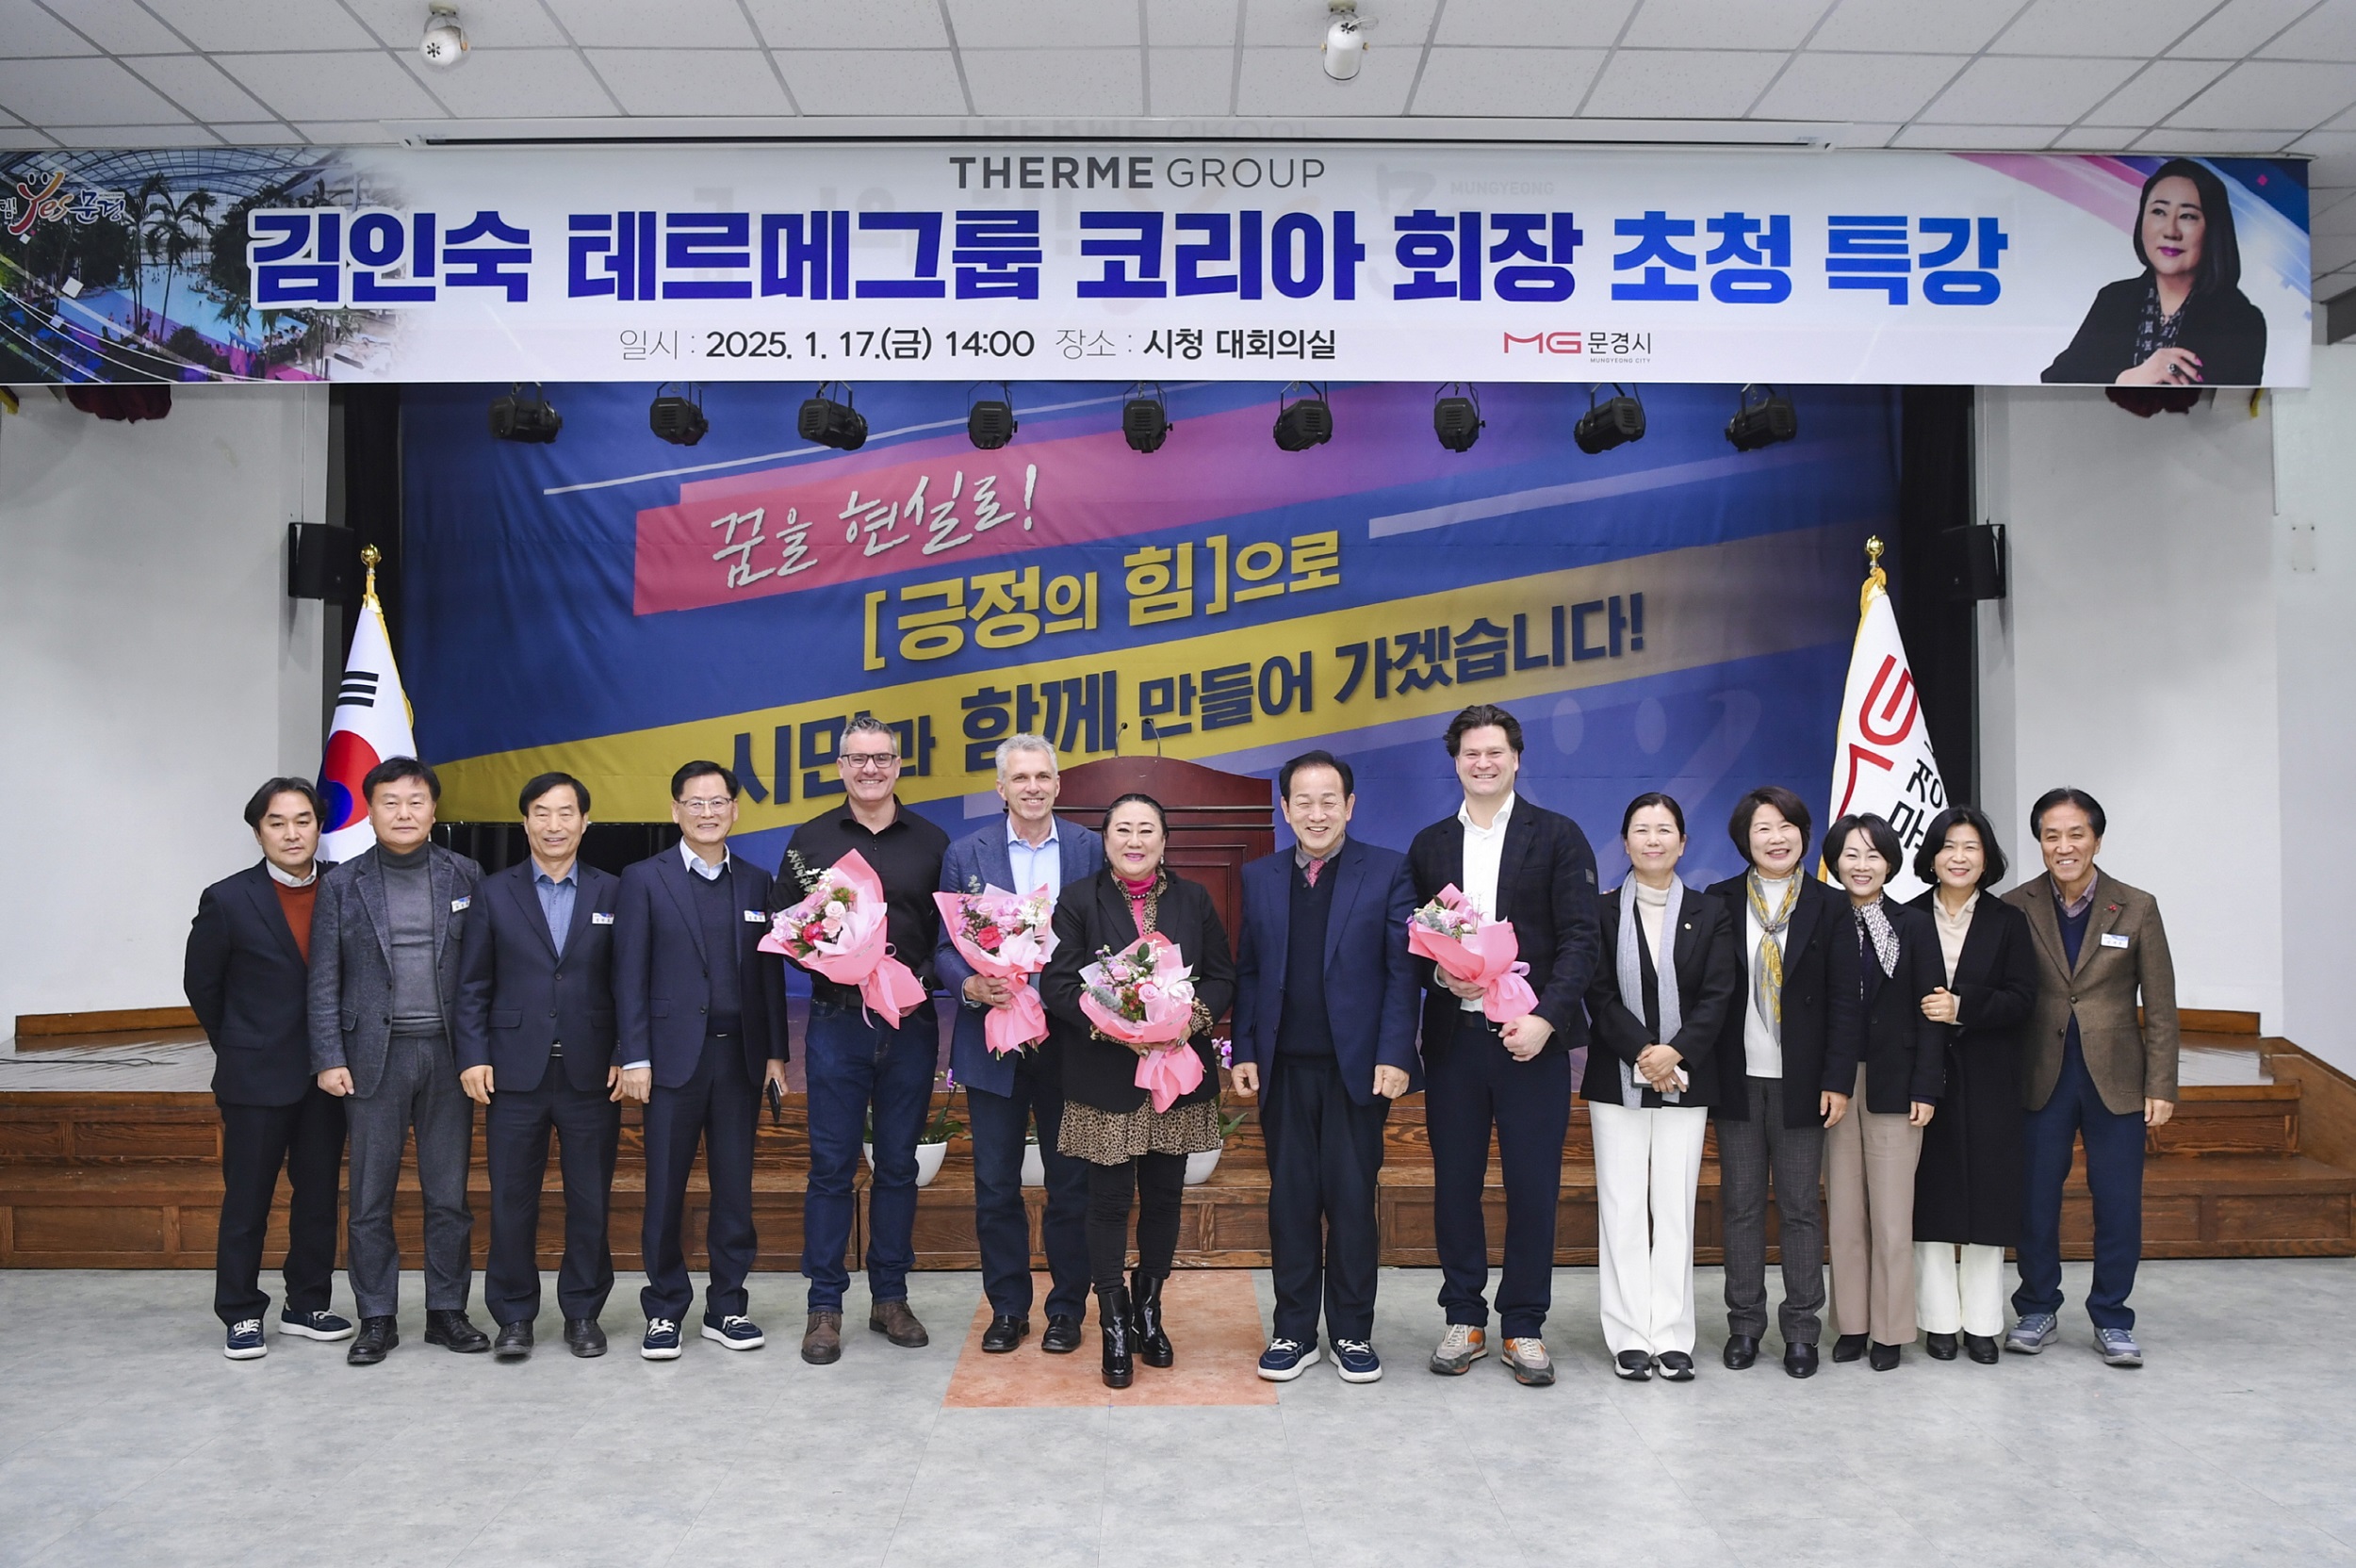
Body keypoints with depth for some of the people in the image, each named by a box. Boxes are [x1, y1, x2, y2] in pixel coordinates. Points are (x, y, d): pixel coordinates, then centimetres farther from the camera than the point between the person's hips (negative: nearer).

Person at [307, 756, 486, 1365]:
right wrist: (329, 1058, -5)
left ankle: (447, 1312, 18)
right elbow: (324, 981, 2)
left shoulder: (465, 876, 4)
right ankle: (376, 1319, 17)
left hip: (448, 1053, 1)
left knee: (449, 1194, 7)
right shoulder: (342, 884, 3)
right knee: (370, 1198, 5)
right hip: (374, 1055, 0)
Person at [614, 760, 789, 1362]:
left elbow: (769, 973, 10)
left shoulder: (756, 882, 9)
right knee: (666, 1190, 4)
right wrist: (635, 1058, -9)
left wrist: (776, 1052, 6)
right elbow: (630, 975, -3)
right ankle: (664, 1310, 16)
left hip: (740, 1057, 3)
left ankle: (727, 1307, 19)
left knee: (735, 1188, 8)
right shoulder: (644, 879, 1)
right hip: (674, 1056, -3)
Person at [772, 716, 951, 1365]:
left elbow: (951, 934, 5)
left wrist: (924, 981, -12)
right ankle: (825, 1306, 13)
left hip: (911, 1025, 1)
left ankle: (890, 1297, 21)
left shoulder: (931, 842, 6)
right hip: (837, 1023, -1)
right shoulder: (811, 840, 6)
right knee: (832, 1165, 3)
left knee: (898, 1164, 9)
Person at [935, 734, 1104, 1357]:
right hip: (993, 1041, 1)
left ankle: (1067, 1308, 22)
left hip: (1068, 1041, -1)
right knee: (995, 1185, 9)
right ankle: (1007, 1308, 23)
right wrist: (969, 986, -18)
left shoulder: (1092, 850, 1)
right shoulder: (966, 855, 3)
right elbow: (944, 947, 2)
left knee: (1070, 1184, 8)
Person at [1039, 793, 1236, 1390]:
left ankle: (1148, 1310, 28)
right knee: (1109, 1199, 0)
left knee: (1164, 1195, 10)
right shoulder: (1078, 900, 0)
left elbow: (1223, 977, 7)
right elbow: (1056, 984, -5)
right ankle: (1114, 1327, 12)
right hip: (1106, 1076, -2)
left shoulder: (1193, 899, 8)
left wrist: (1196, 1013, -13)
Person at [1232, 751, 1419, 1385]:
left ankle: (1352, 1332, 19)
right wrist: (1244, 1051, 2)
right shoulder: (1259, 877, 9)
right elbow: (1247, 971, 10)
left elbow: (1402, 969, -4)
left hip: (1358, 1065, -2)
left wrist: (1395, 1054, -11)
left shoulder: (1387, 871, 0)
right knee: (1290, 1200, 8)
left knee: (1352, 1199, 5)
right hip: (1284, 1067, 3)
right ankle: (1293, 1331, 20)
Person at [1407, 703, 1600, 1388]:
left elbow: (1580, 940, -4)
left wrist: (1545, 1018, -16)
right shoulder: (1429, 845, 11)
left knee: (1533, 1188, 2)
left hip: (1532, 1036, -2)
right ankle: (1464, 1319, 22)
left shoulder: (1558, 836, 2)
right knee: (1455, 1184, 8)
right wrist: (1442, 973, -11)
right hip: (1453, 1038, 3)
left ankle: (1525, 1328, 15)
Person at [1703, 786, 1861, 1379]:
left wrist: (1837, 1080, -6)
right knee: (1741, 1206, 8)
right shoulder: (1720, 901, 4)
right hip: (1737, 1079, 1)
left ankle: (1801, 1330, 16)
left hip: (1801, 1082, -1)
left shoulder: (1829, 907, 2)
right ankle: (1745, 1324, 18)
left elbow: (1844, 1000, 0)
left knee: (1801, 1208, 5)